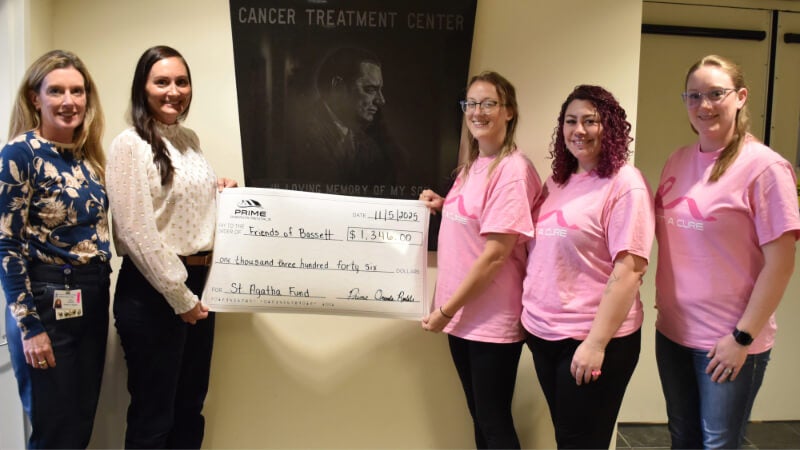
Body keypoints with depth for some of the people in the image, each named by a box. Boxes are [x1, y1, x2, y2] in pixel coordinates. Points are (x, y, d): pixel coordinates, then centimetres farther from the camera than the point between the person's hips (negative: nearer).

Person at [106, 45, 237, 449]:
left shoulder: (190, 140, 11)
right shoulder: (129, 145, -12)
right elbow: (138, 234, -17)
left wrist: (223, 195, 5)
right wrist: (180, 297, -14)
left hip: (199, 281, 8)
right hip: (152, 291, -7)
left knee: (190, 408, 16)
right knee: (153, 416, 4)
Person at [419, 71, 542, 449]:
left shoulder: (512, 169, -16)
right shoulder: (472, 165, 10)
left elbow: (496, 254, -20)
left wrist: (444, 309, -16)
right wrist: (443, 206, 4)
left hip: (493, 320, -8)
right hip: (464, 314, 8)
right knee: (479, 418, 18)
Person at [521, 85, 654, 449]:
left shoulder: (625, 184, -12)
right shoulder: (556, 182, 10)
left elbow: (629, 270, -18)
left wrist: (596, 342, -21)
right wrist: (529, 314, 11)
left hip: (591, 339, -7)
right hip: (544, 333, 7)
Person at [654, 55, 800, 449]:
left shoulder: (763, 166, -13)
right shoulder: (677, 162, 6)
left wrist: (742, 337, -15)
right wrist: (665, 305, 7)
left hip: (728, 342, -5)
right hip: (672, 331, 6)